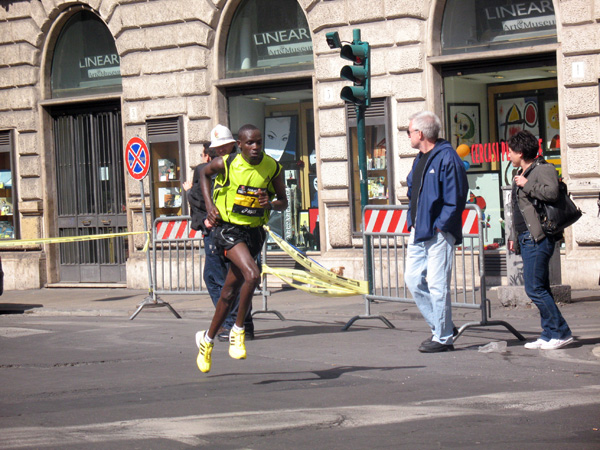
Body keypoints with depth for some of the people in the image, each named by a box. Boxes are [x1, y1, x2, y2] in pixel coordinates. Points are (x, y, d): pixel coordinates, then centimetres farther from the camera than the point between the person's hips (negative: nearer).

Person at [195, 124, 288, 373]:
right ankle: (238, 330, -10)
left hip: (254, 231, 4)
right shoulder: (226, 164, -11)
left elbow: (283, 202, 6)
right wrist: (210, 205, 0)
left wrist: (271, 204, -17)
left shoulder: (273, 168, -5)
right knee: (252, 275, -27)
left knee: (230, 292, 12)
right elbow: (204, 174, 11)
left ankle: (207, 338, 31)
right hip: (228, 229, -4)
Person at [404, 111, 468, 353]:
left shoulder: (447, 158, -13)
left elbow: (455, 199, -15)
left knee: (437, 285, -6)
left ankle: (443, 338, 3)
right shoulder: (420, 159, 16)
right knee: (413, 279, 10)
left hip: (438, 233, -9)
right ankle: (442, 327, 20)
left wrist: (439, 226, -16)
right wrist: (412, 222, 12)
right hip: (419, 232, 9)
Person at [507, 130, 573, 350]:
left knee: (535, 288, -12)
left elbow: (552, 192, -28)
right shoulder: (520, 174, 21)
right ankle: (549, 335, 13)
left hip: (538, 239, -10)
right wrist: (513, 235, 26)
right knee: (540, 289, 10)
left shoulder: (544, 169, -8)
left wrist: (527, 185, -18)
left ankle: (560, 332, -7)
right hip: (526, 238, 10)